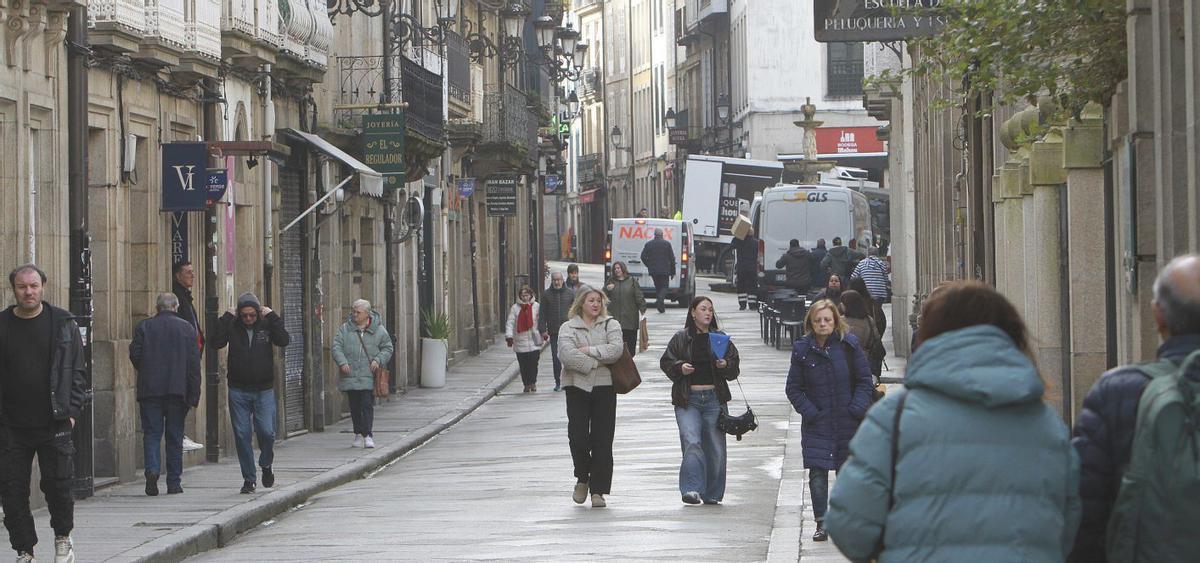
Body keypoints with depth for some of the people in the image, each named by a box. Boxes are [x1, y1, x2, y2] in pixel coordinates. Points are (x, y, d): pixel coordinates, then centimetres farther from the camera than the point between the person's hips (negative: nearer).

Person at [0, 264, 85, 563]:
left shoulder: (63, 324, 4)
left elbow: (76, 371, 5)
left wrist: (71, 411, -4)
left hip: (54, 425, -1)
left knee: (58, 485, -1)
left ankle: (63, 537, 24)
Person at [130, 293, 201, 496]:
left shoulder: (144, 327, 3)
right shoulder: (187, 328, 3)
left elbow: (134, 354, -2)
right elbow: (194, 363, -1)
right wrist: (194, 394, 0)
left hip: (149, 389, 0)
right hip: (178, 389, 0)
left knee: (151, 433, 3)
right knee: (174, 436, 7)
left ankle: (152, 469, -21)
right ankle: (174, 482, 8)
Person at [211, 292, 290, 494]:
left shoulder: (266, 325, 3)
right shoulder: (232, 327, 2)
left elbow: (284, 340, -13)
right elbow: (217, 341, -13)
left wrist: (272, 316, -12)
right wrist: (227, 317, -13)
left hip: (264, 390, -1)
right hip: (238, 391, 1)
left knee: (266, 432, -9)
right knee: (241, 434, -1)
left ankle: (266, 465, 20)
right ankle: (249, 478, 8)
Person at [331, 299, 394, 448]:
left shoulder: (378, 330, 4)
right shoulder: (345, 329, 6)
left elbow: (387, 348, 9)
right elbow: (336, 347, 2)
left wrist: (378, 360, -9)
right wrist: (342, 362, -15)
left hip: (368, 377, -2)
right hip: (350, 376, 2)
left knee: (367, 405, -9)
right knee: (354, 407, 9)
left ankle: (368, 435, -9)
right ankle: (359, 435, 22)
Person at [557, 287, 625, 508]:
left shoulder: (611, 325, 10)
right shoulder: (568, 328, 6)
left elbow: (616, 349, -8)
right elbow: (567, 354, -11)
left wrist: (588, 351, -11)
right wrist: (598, 361, -11)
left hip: (604, 387, 1)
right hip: (577, 386, -1)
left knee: (602, 440, -2)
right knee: (578, 436, -9)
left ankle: (598, 490, 3)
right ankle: (582, 479, 17)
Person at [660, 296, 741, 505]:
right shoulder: (681, 339, 4)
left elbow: (734, 368, 11)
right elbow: (666, 362, 8)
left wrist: (725, 365, -10)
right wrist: (680, 368, -11)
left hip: (714, 399, 2)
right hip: (688, 400, -2)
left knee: (715, 447, 4)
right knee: (691, 442, -17)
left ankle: (712, 494, 15)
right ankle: (691, 489, -20)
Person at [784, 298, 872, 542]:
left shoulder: (849, 344, -1)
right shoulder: (802, 349, 0)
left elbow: (864, 380, 4)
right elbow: (794, 388, 4)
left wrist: (857, 409, -8)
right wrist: (809, 412, -8)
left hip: (848, 422, 0)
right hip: (817, 424, 0)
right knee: (817, 472, -7)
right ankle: (821, 524, -4)